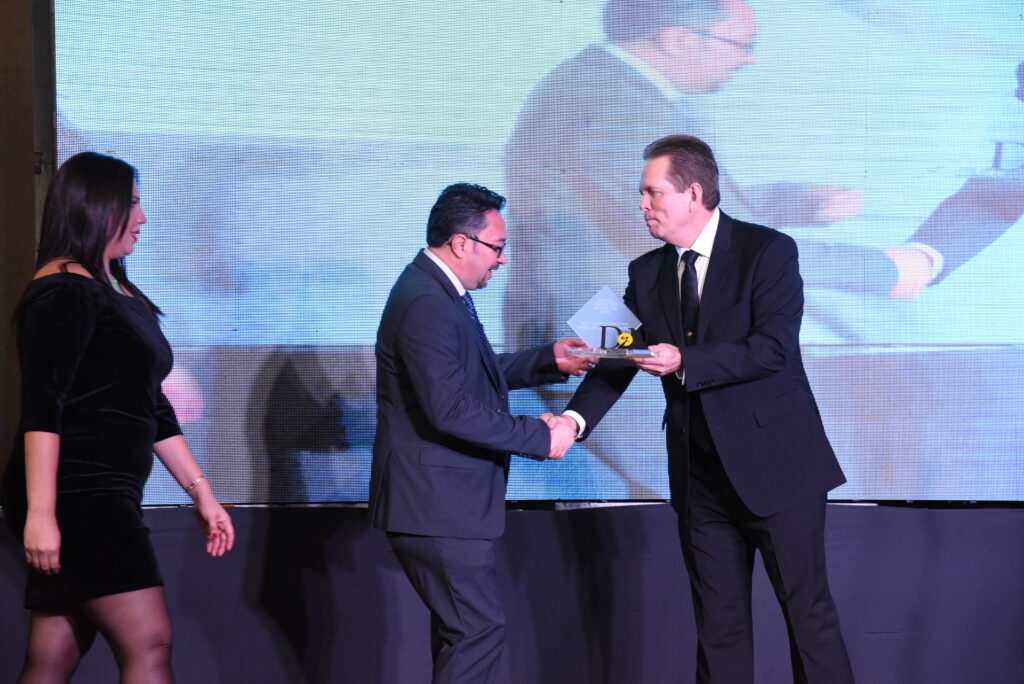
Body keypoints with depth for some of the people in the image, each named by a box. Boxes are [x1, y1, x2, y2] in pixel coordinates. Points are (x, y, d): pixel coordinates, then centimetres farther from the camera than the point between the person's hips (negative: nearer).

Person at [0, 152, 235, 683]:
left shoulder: (119, 294, 20)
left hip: (103, 498, 9)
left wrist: (200, 491, 19)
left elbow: (151, 407, 22)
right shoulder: (64, 292, -9)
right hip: (76, 495, -9)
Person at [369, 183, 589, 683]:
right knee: (480, 628, -10)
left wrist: (548, 360, 16)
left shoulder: (440, 292, 11)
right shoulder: (425, 304, -22)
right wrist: (541, 436, -22)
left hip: (443, 499, 11)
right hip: (434, 504, -11)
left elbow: (477, 374, 24)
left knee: (460, 624, 18)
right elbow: (451, 409, -29)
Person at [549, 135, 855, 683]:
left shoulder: (768, 251, -8)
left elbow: (774, 347, -18)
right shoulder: (647, 273, 8)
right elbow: (618, 358, 4)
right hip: (699, 474, 5)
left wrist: (684, 363, -25)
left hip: (775, 465, -5)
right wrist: (575, 418, -13)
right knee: (718, 625, 10)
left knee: (809, 613, 0)